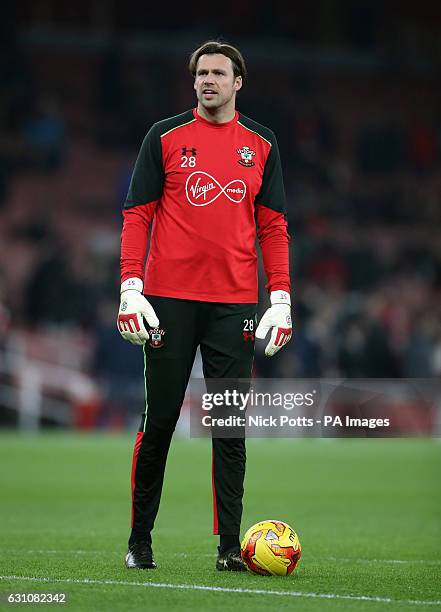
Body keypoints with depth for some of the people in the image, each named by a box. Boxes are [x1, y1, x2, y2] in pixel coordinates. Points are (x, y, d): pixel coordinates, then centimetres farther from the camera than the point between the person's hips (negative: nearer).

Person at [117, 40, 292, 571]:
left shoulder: (261, 144, 10)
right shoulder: (165, 137, 4)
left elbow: (273, 225, 10)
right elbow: (137, 215, 2)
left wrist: (281, 298, 1)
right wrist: (130, 288, -8)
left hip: (234, 303, 1)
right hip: (169, 299, -1)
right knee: (159, 421, 2)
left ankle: (229, 546, 2)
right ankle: (139, 540, 13)